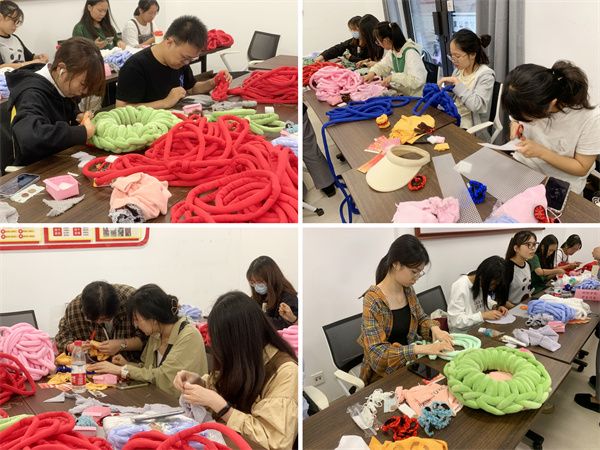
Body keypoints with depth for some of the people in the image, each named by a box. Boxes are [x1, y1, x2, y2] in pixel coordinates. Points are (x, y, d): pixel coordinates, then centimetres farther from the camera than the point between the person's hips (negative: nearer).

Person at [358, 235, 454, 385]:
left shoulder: (408, 290, 0)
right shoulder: (373, 301, -21)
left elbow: (421, 318, 17)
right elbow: (377, 354, -25)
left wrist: (434, 328, -5)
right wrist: (422, 349, -32)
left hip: (408, 365, 7)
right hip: (383, 375, -7)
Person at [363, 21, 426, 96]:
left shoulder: (410, 53, -20)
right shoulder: (392, 51, 4)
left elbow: (417, 80, -30)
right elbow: (382, 65, 22)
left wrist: (393, 77, -26)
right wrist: (372, 72, 1)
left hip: (414, 98, -7)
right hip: (401, 94, 7)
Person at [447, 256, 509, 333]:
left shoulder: (482, 282, -4)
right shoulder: (460, 287, -24)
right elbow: (456, 320, -24)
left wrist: (495, 306, -4)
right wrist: (483, 315, -27)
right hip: (463, 332, -7)